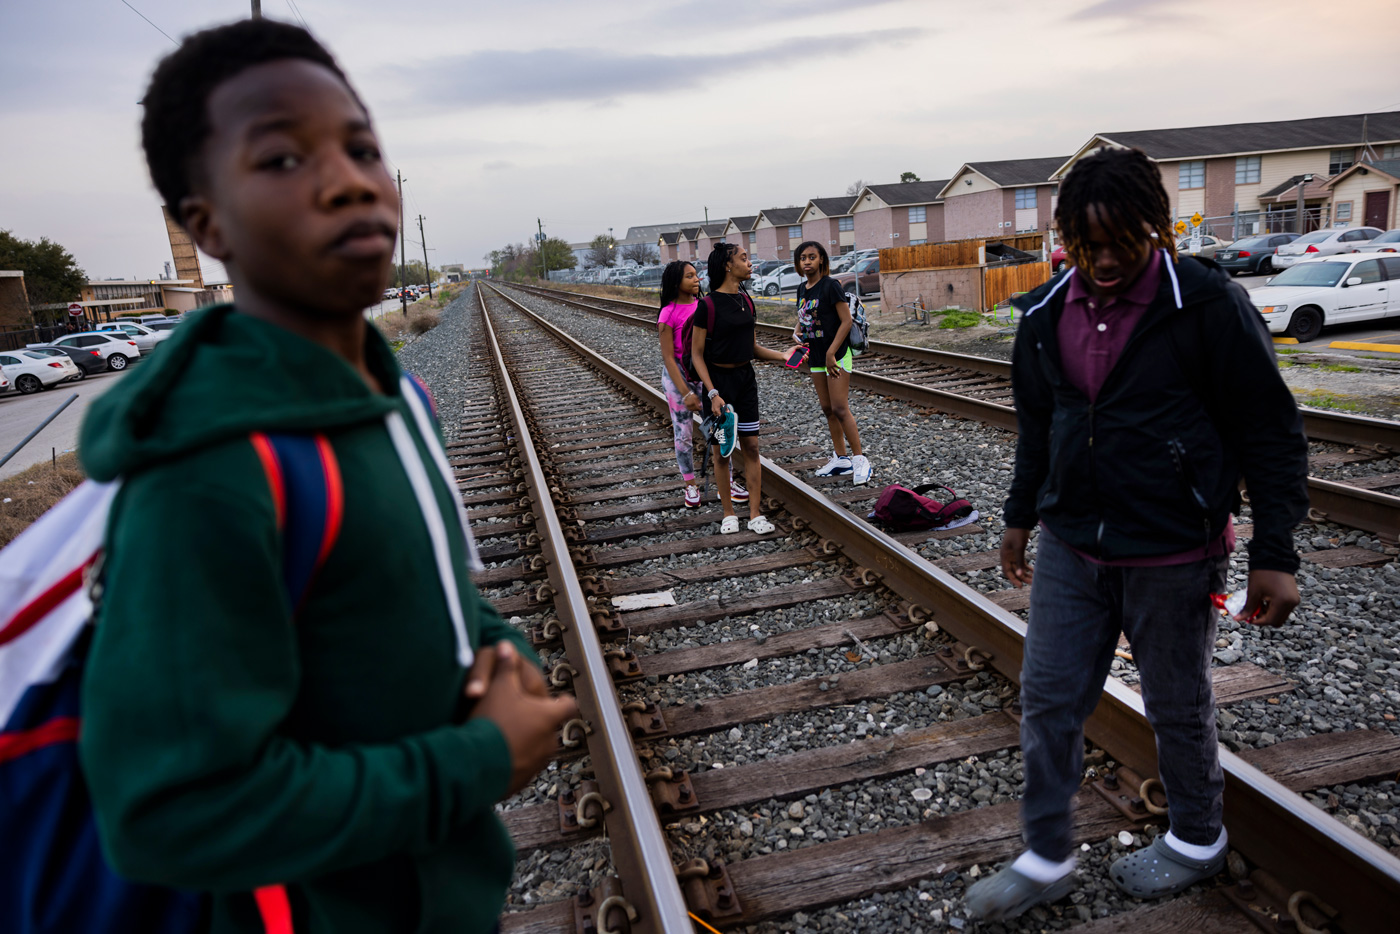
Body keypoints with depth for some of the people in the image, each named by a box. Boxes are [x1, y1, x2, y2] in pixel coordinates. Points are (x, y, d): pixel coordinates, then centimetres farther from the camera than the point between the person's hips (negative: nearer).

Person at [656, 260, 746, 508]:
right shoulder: (669, 314, -12)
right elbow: (668, 357, -13)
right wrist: (686, 393, -17)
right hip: (677, 375, -4)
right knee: (684, 434, 4)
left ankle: (728, 482, 12)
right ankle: (690, 486, 19)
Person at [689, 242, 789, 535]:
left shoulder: (746, 300, 7)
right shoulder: (708, 304, -13)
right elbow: (697, 354, -11)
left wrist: (783, 356, 0)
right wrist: (712, 393, -18)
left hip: (746, 378, 6)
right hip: (719, 379, -6)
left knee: (751, 446, 5)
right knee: (721, 450, 4)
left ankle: (755, 514, 12)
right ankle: (728, 513, 17)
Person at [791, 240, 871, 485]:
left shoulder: (830, 285, -13)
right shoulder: (802, 288, 9)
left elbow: (846, 321, -16)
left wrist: (831, 353, -19)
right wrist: (797, 332, -1)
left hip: (837, 355, -8)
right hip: (816, 357, 8)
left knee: (840, 409, -10)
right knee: (827, 409, 11)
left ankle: (859, 459, -2)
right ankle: (841, 458, 19)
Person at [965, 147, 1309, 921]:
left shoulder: (1207, 305, -15)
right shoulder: (1047, 314, 1)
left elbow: (1271, 434, -10)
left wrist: (1274, 554, -11)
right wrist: (1021, 517, 19)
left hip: (1173, 556, -5)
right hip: (1070, 547, 5)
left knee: (1177, 708, 14)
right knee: (1047, 699, 9)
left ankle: (1197, 840, 41)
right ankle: (1046, 858, 27)